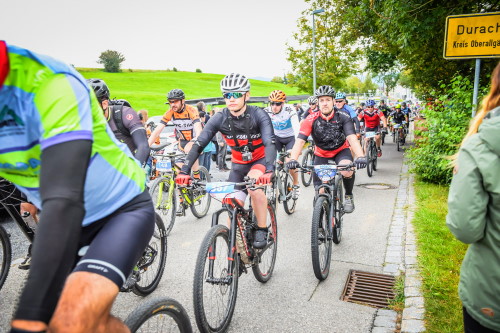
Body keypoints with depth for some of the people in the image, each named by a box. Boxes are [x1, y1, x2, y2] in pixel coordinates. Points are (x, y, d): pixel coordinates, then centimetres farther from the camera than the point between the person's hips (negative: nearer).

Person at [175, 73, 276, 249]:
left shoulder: (258, 115, -24)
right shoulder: (220, 118, -17)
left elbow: (270, 143, -35)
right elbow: (198, 144, -22)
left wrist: (269, 171, -53)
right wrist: (184, 171, -35)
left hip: (260, 160, -3)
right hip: (238, 163, 3)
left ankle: (262, 229, -13)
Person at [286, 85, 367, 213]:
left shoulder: (343, 116, -22)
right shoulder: (311, 119, -22)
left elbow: (352, 138, -32)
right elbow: (300, 141, -30)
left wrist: (360, 157, -50)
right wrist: (293, 159, -47)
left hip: (341, 150, -1)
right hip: (321, 153, 1)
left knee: (347, 171, -31)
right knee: (319, 189, -4)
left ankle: (349, 196, -2)